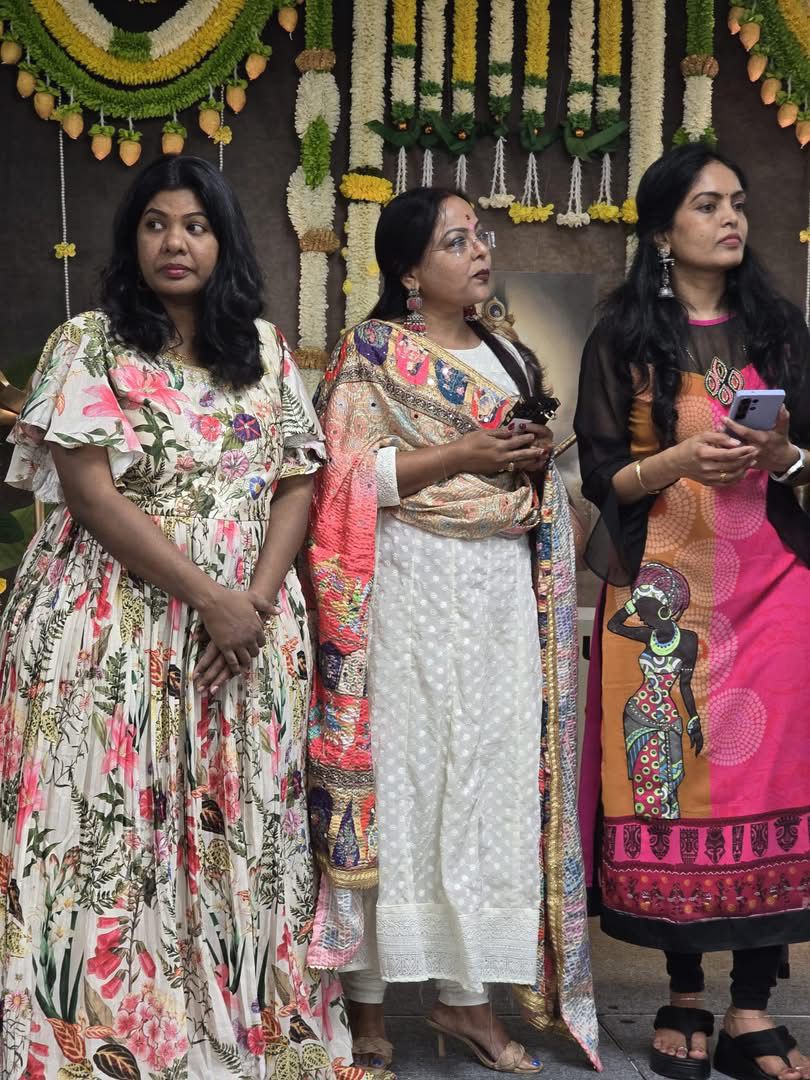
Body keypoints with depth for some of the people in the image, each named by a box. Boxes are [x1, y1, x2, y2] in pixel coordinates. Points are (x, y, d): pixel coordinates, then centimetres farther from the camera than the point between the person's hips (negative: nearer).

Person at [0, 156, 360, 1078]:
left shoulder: (263, 347, 11)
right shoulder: (88, 344, -2)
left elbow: (298, 482, 7)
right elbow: (92, 495, -11)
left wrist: (256, 602, -9)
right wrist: (210, 598, -15)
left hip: (248, 631, 4)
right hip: (115, 630, -3)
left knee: (241, 833, 6)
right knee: (115, 832, -3)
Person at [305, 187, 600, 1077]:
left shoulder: (511, 360, 18)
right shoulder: (372, 351, 0)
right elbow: (347, 478, -10)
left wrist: (538, 460, 4)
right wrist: (463, 455, -14)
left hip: (506, 589, 6)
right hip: (410, 590, -5)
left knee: (492, 779, 4)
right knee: (395, 780, -3)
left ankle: (467, 993, 14)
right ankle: (367, 996, 8)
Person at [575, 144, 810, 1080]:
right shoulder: (621, 338, 5)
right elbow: (599, 475, 1)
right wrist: (680, 461, -16)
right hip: (663, 590, -2)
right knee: (670, 784, 0)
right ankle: (684, 997, 16)